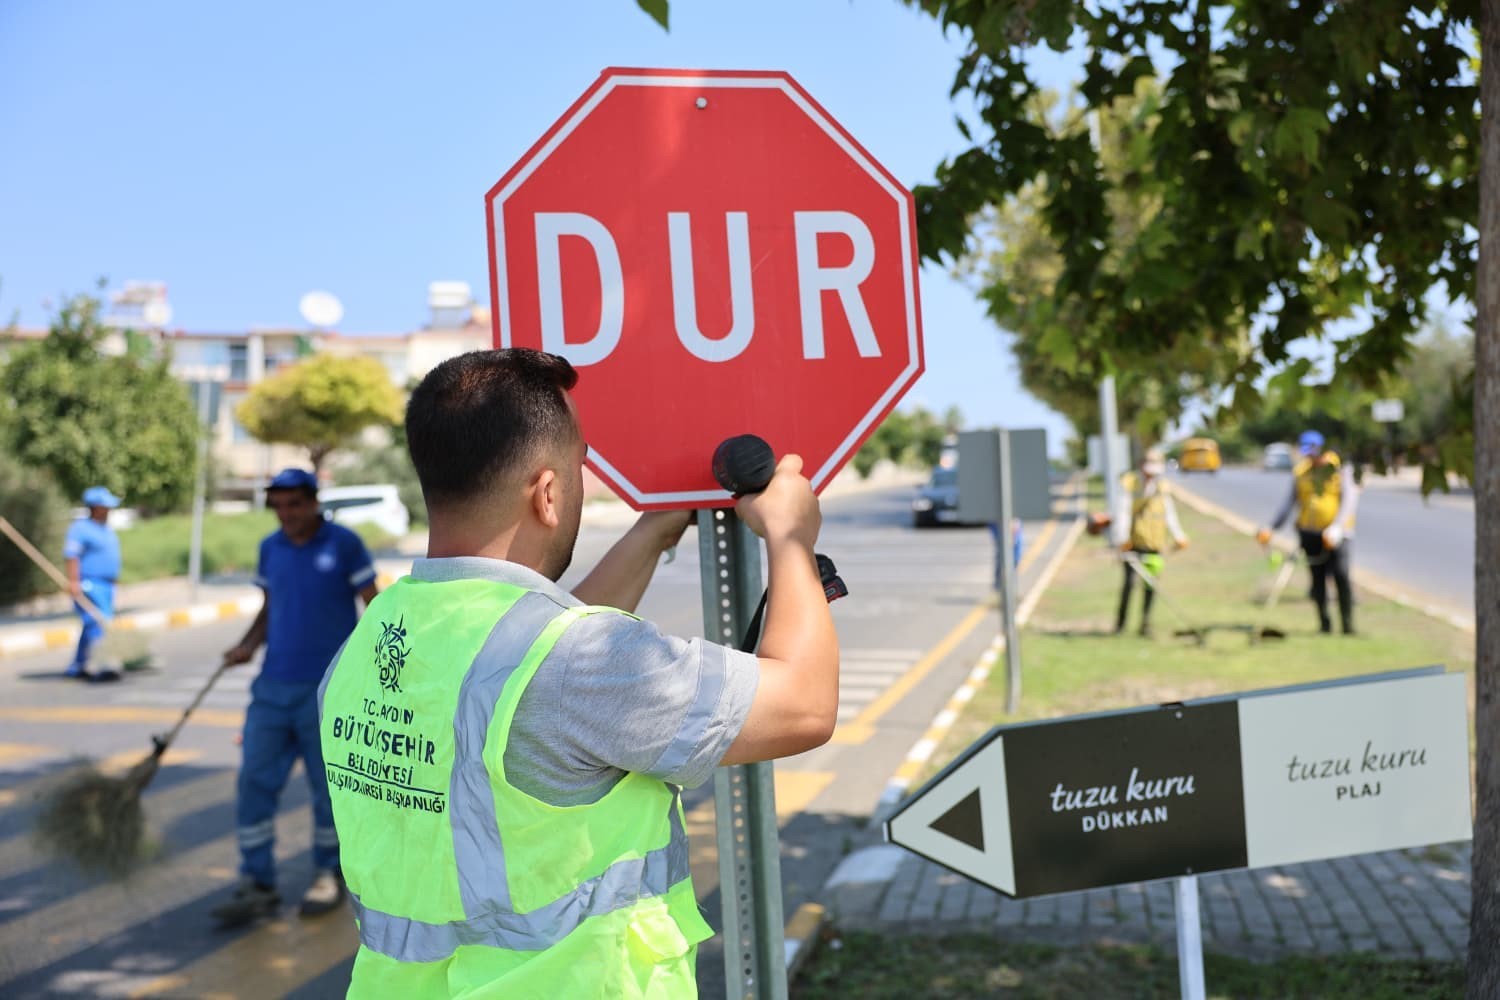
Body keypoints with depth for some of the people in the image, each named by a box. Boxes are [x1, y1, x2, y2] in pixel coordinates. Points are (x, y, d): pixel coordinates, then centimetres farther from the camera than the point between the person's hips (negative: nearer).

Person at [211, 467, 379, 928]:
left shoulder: (344, 544, -5)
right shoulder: (270, 548, 9)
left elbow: (374, 606, -3)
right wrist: (248, 644, 2)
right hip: (272, 686, 5)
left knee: (328, 786, 5)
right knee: (255, 782, 0)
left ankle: (329, 876, 22)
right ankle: (258, 885, 7)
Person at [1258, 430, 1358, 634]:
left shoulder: (1339, 468, -2)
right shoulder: (1300, 471, 9)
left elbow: (1349, 499, -8)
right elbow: (1290, 502, 12)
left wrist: (1336, 528, -20)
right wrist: (1271, 528, 3)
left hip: (1336, 532, -3)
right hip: (1309, 531, 4)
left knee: (1341, 575, -14)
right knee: (1318, 578, 4)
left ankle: (1348, 624, -7)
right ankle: (1324, 623, 12)